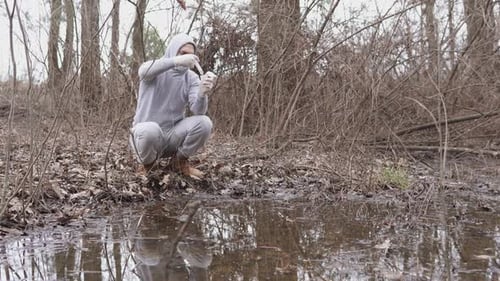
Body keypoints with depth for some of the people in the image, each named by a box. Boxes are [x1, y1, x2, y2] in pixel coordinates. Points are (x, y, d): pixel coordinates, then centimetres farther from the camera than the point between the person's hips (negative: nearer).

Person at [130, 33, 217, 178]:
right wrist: (176, 61, -48)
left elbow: (197, 111, -15)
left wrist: (202, 93, -38)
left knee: (204, 122, -23)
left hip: (173, 134, 3)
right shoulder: (154, 70, -6)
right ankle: (147, 164, -4)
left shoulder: (191, 78, 0)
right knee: (149, 129, -39)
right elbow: (144, 71, -35)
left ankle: (179, 160, 3)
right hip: (148, 133, -3)